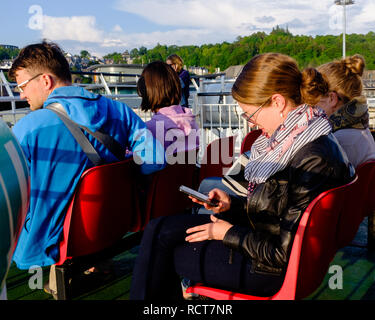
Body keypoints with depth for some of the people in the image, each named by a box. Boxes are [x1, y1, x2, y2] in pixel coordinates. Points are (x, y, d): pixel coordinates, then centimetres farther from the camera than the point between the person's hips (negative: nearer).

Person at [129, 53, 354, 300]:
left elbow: (285, 253, -24)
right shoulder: (294, 136, 1)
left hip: (270, 270, -9)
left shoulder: (314, 159, -28)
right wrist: (233, 204, 2)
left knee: (160, 252, -2)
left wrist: (229, 234, -13)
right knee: (159, 229, 2)